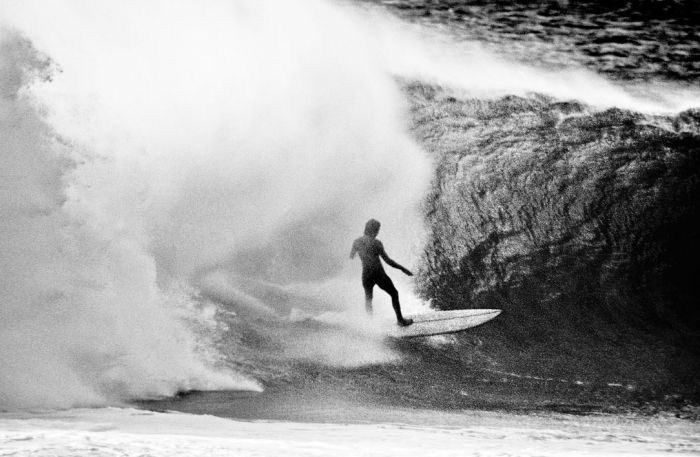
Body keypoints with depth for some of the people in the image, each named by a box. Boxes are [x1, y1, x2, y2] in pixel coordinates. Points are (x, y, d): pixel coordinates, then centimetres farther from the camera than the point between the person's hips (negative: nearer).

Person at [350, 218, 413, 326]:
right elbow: (388, 261, -14)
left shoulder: (357, 242, 0)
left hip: (366, 276, 4)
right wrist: (403, 269, -6)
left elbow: (351, 257, 15)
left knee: (368, 298, 26)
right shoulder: (376, 243, -13)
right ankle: (400, 320, 20)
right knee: (394, 294, 17)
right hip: (379, 274, -4)